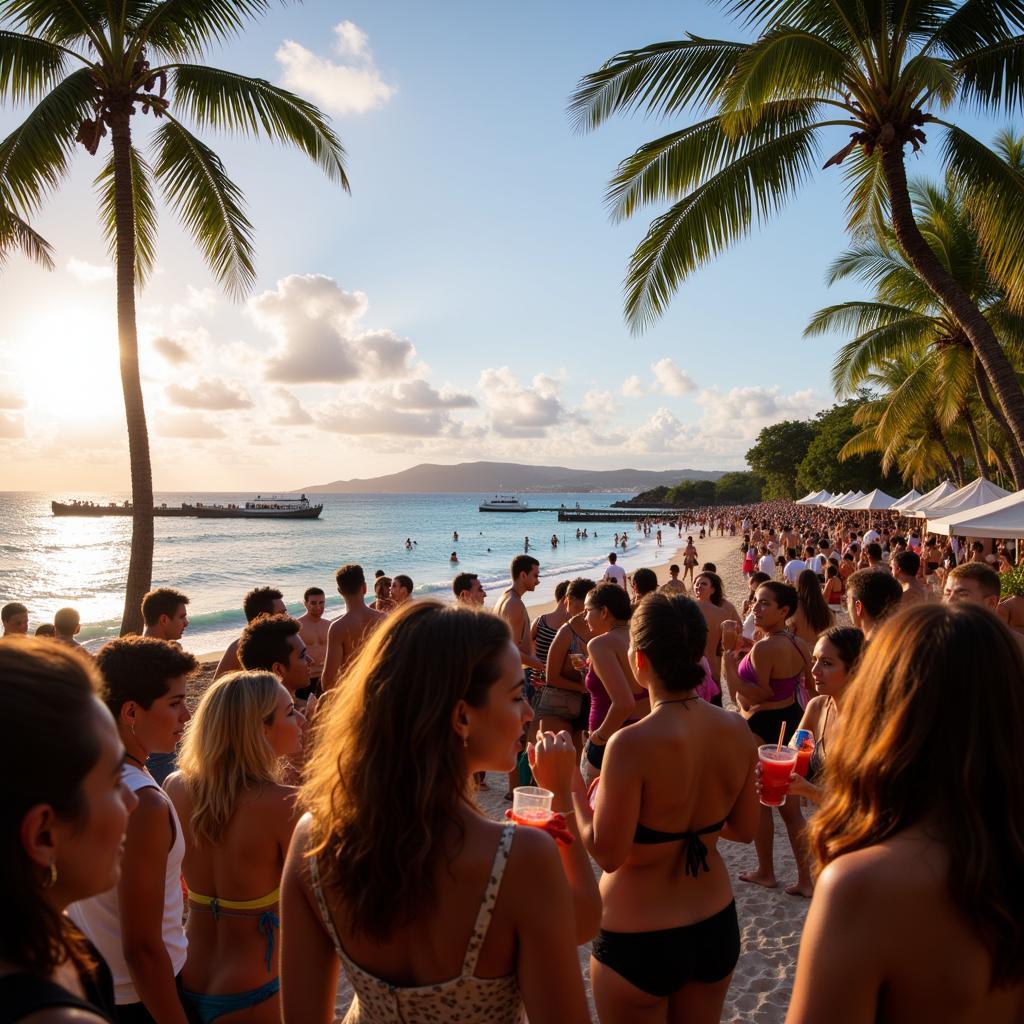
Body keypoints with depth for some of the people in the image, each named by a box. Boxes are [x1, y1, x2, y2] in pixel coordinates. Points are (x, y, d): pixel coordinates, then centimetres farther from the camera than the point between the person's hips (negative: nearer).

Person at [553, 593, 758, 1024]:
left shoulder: (632, 745, -28)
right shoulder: (736, 730, -9)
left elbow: (607, 854, -21)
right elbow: (744, 829, 3)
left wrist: (569, 786, -10)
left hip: (637, 941, -5)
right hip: (717, 926, 5)